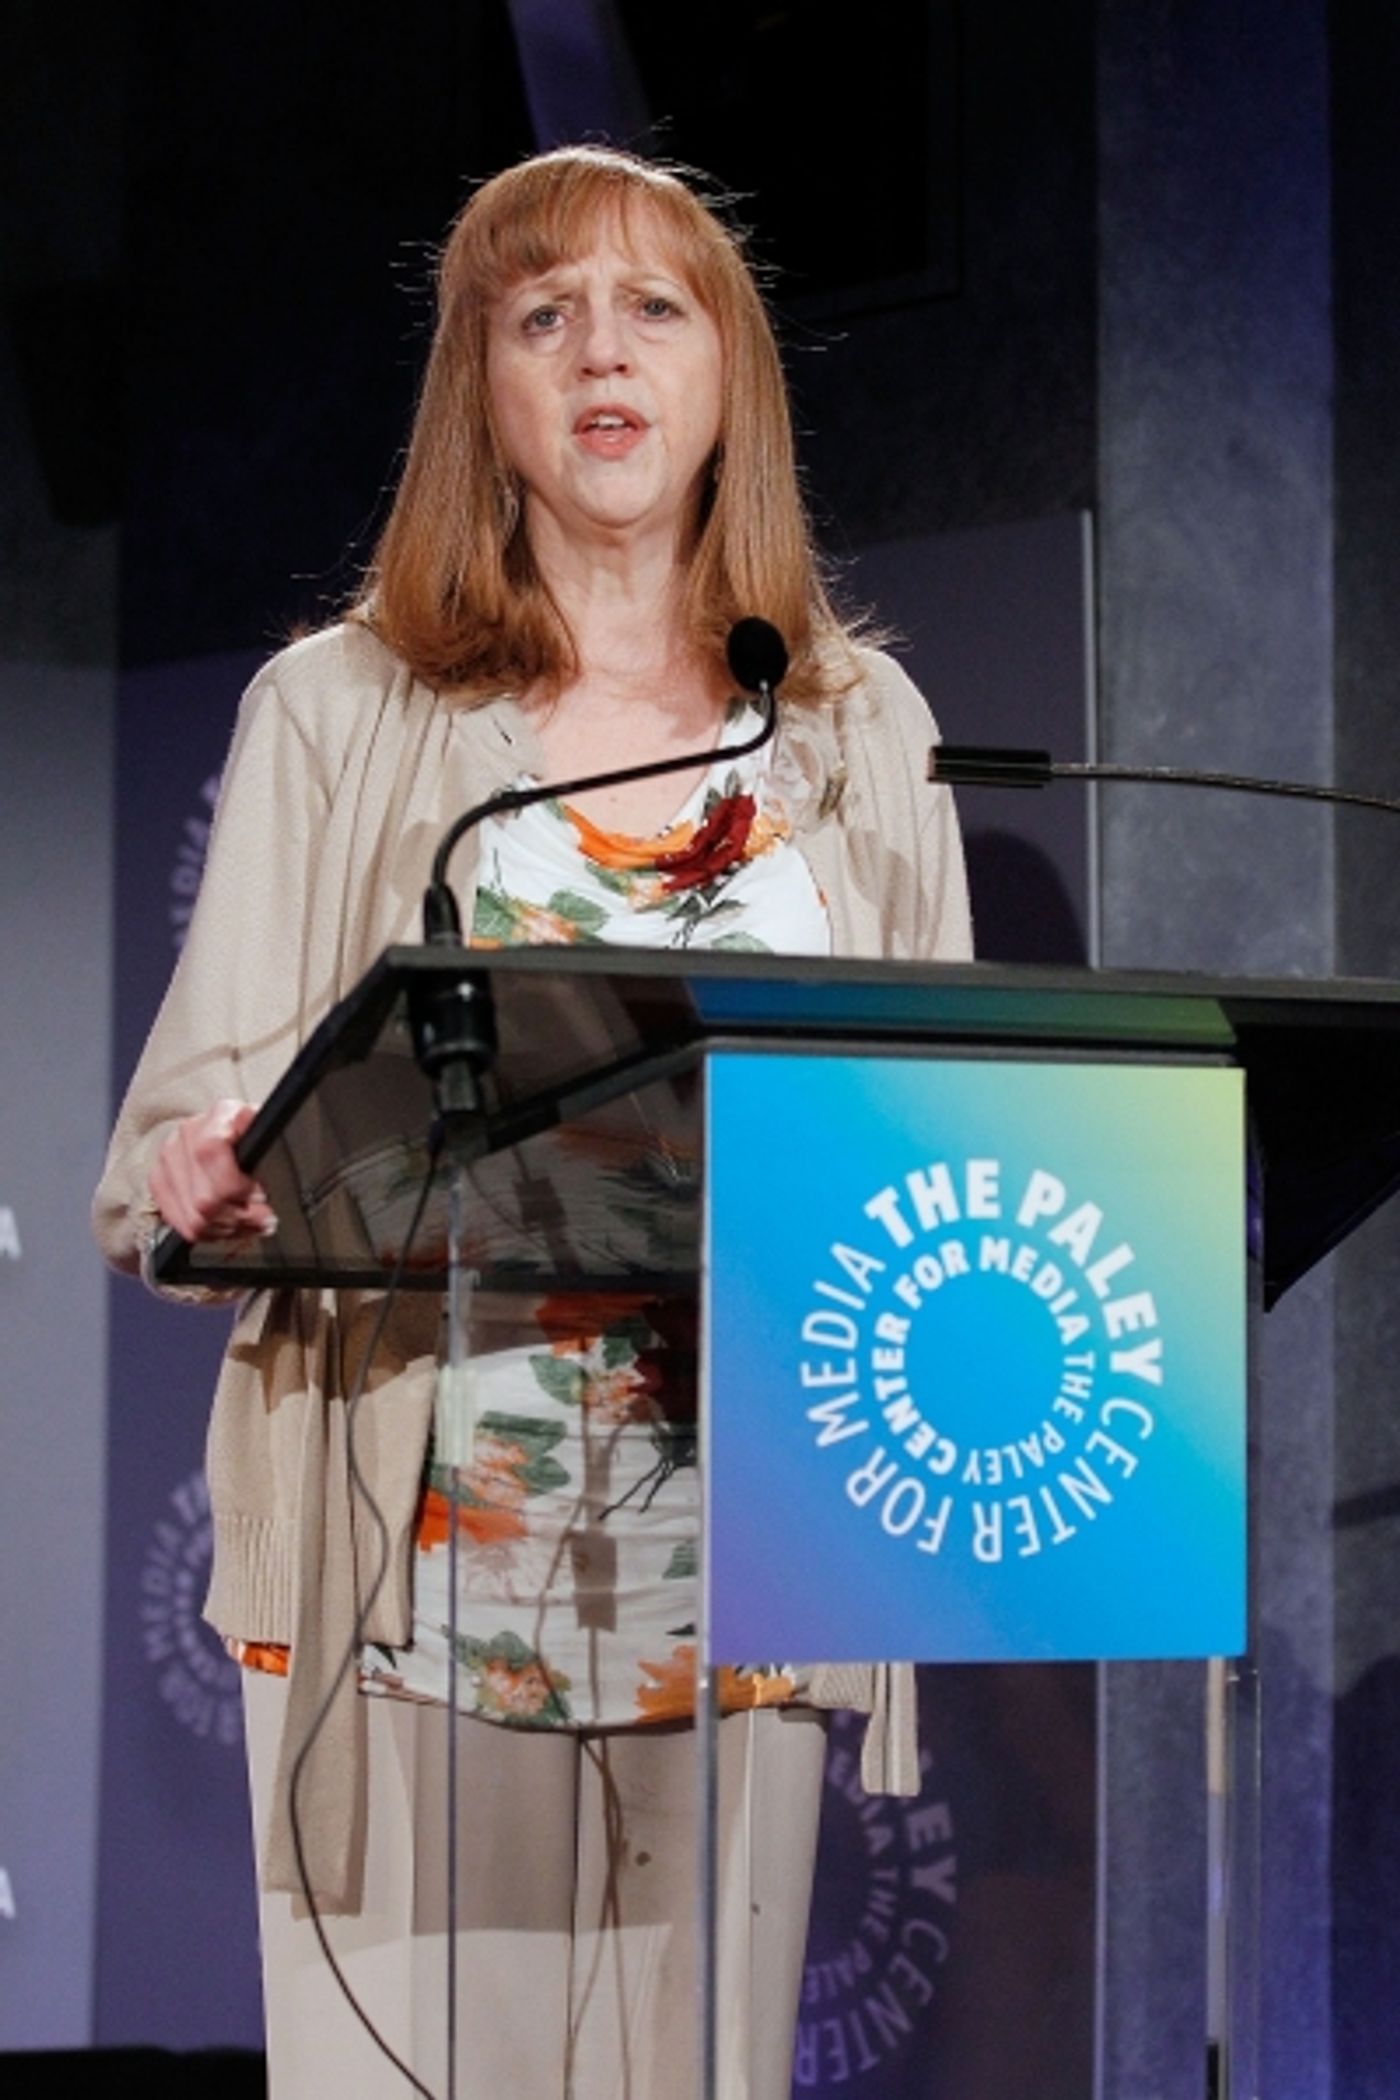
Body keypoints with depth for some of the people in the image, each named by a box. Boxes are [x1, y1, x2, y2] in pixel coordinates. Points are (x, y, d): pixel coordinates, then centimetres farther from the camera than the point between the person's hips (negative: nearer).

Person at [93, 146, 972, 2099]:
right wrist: (211, 1170, -21)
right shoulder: (339, 711, 6)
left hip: (744, 1535, 2)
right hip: (427, 1531, -2)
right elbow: (211, 1092, 1)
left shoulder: (858, 728, 12)